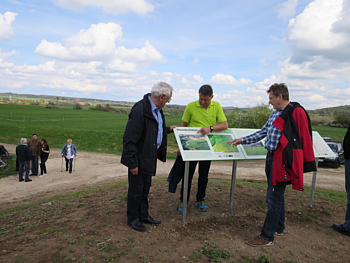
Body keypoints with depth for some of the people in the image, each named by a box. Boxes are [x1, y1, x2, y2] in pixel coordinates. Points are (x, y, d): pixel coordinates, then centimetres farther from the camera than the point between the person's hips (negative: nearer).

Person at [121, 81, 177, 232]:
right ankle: (133, 219, 26)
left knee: (145, 188, 20)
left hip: (150, 157, 9)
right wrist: (132, 163, -22)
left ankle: (143, 215, 37)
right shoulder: (140, 110, -25)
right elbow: (129, 139, -24)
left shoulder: (157, 110, 5)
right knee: (136, 189, 7)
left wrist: (168, 129, 19)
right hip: (139, 158, -9)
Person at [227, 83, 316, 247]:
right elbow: (263, 132, 21)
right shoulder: (275, 114, 14)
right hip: (271, 158, 9)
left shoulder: (296, 112, -13)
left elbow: (304, 140, -14)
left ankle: (267, 236, 10)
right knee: (276, 195, 20)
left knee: (273, 198, -2)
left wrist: (304, 164, -12)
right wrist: (242, 140, 19)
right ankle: (278, 227, 37)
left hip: (282, 160, -9)